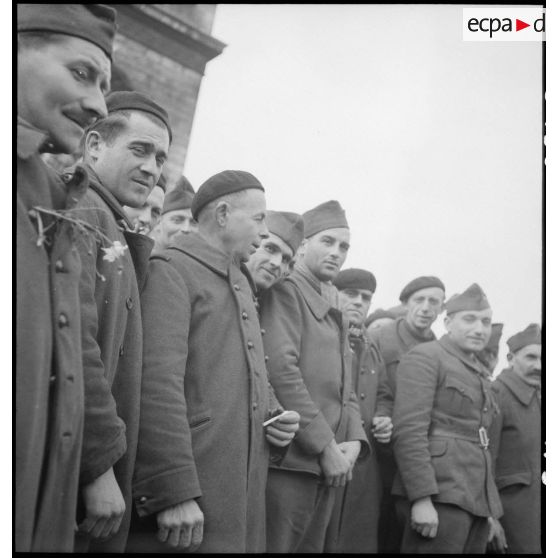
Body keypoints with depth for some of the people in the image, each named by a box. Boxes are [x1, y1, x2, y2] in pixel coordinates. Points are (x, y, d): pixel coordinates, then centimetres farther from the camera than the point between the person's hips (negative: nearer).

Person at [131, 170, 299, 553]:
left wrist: (274, 418, 7)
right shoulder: (171, 270, -8)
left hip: (245, 489, 8)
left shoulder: (242, 285, 21)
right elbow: (157, 385, -19)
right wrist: (174, 492, -23)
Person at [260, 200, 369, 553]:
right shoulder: (285, 290, -5)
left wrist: (354, 441, 1)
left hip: (329, 468, 8)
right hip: (289, 462, -8)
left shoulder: (334, 311, 21)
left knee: (311, 546, 14)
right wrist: (326, 446, -16)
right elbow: (281, 370, -18)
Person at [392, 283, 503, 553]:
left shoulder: (479, 374, 21)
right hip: (439, 496, -8)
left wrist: (490, 509, 17)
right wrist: (421, 498, -22)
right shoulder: (424, 357, -4)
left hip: (477, 500, 8)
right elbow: (408, 430, -15)